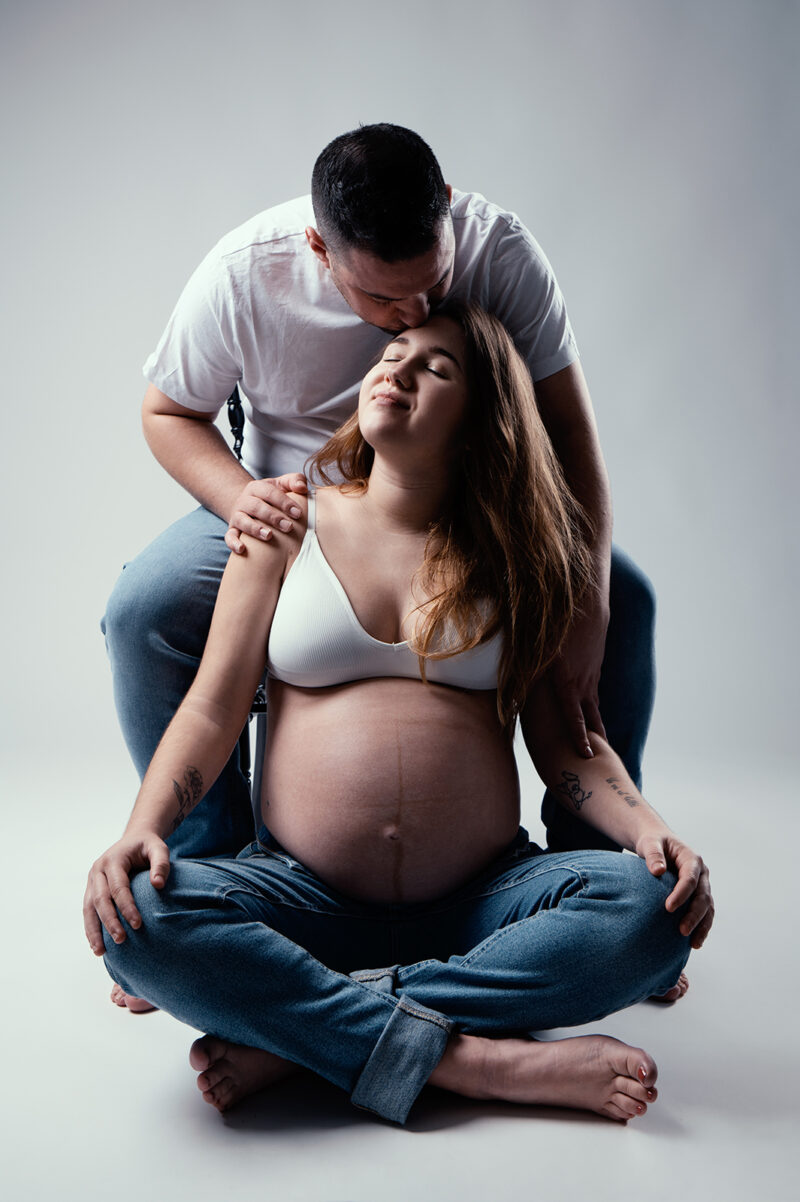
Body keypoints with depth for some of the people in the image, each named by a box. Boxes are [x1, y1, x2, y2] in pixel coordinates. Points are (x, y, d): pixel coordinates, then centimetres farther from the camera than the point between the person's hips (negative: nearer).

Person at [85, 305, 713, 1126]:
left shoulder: (512, 551, 9)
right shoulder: (290, 523, 7)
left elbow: (562, 738, 7)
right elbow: (213, 709, 2)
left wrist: (650, 829, -13)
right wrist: (140, 830, -16)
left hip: (479, 904, 1)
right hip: (304, 896, -1)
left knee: (654, 906, -27)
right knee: (137, 917, -28)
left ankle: (296, 1034, -22)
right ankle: (471, 1059, -25)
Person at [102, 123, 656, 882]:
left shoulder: (501, 251, -22)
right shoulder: (241, 274, -22)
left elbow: (567, 428, -20)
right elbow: (168, 412, -5)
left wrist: (588, 607, -32)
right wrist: (239, 497, -28)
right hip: (295, 505, 0)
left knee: (624, 601, -19)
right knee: (142, 611, -24)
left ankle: (593, 859, 1)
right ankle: (215, 860, -5)